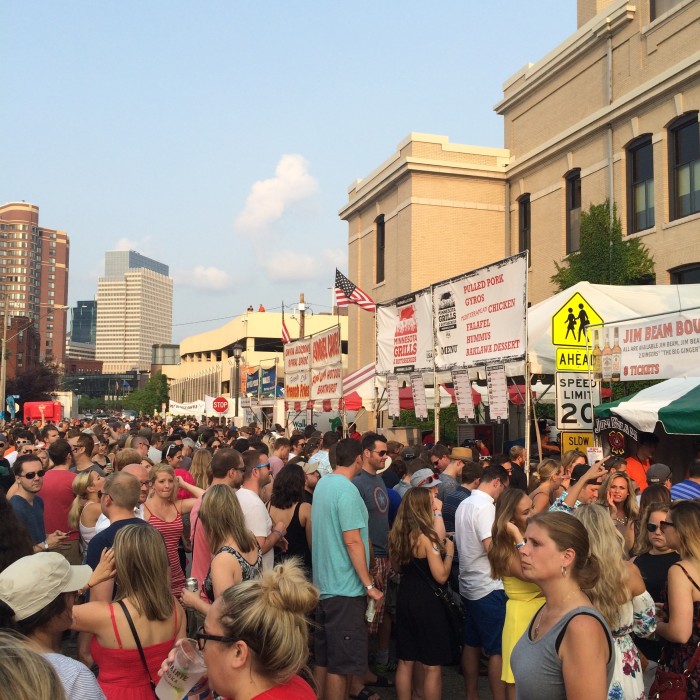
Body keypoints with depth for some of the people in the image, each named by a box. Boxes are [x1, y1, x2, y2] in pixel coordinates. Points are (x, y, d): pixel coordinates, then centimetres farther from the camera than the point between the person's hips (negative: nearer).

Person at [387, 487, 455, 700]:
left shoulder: (397, 534, 4)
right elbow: (441, 576, -19)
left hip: (405, 599, 7)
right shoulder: (426, 536, -18)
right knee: (432, 666, 3)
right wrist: (449, 552, -4)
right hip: (427, 602, -7)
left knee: (405, 661, 15)